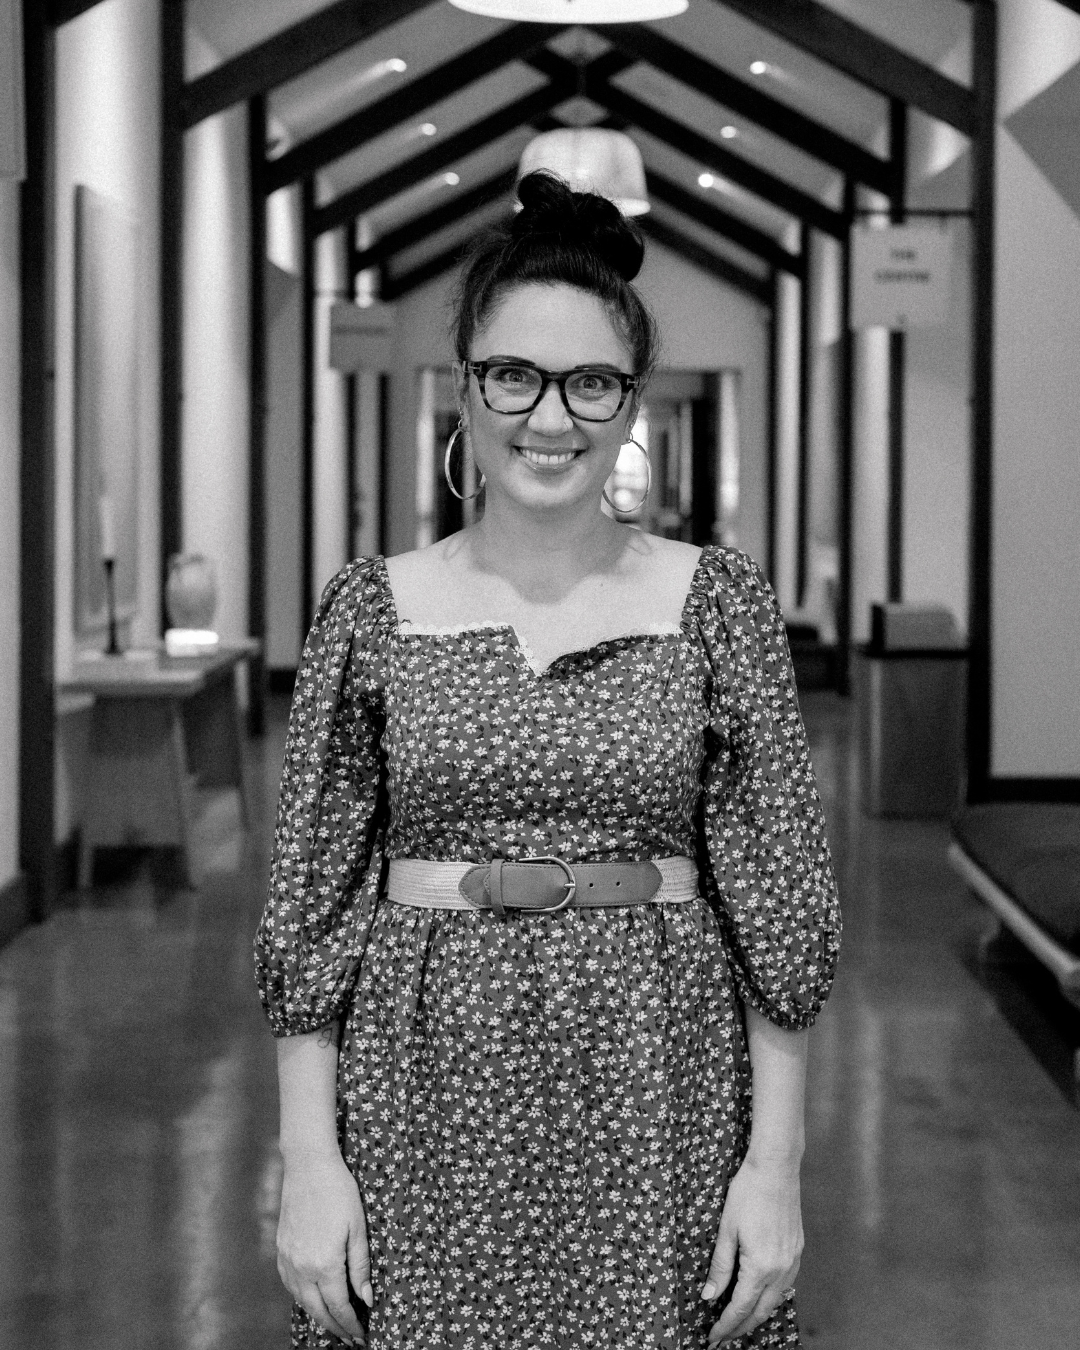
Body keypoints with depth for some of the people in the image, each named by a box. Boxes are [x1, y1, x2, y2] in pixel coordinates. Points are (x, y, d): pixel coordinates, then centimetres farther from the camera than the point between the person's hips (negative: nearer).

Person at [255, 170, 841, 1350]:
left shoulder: (718, 603, 0)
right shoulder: (373, 610, 1)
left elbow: (777, 898, 0)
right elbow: (314, 901, 2)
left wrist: (776, 1162, -5)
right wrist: (309, 1160, -4)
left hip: (658, 1093, 0)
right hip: (426, 1095, 0)